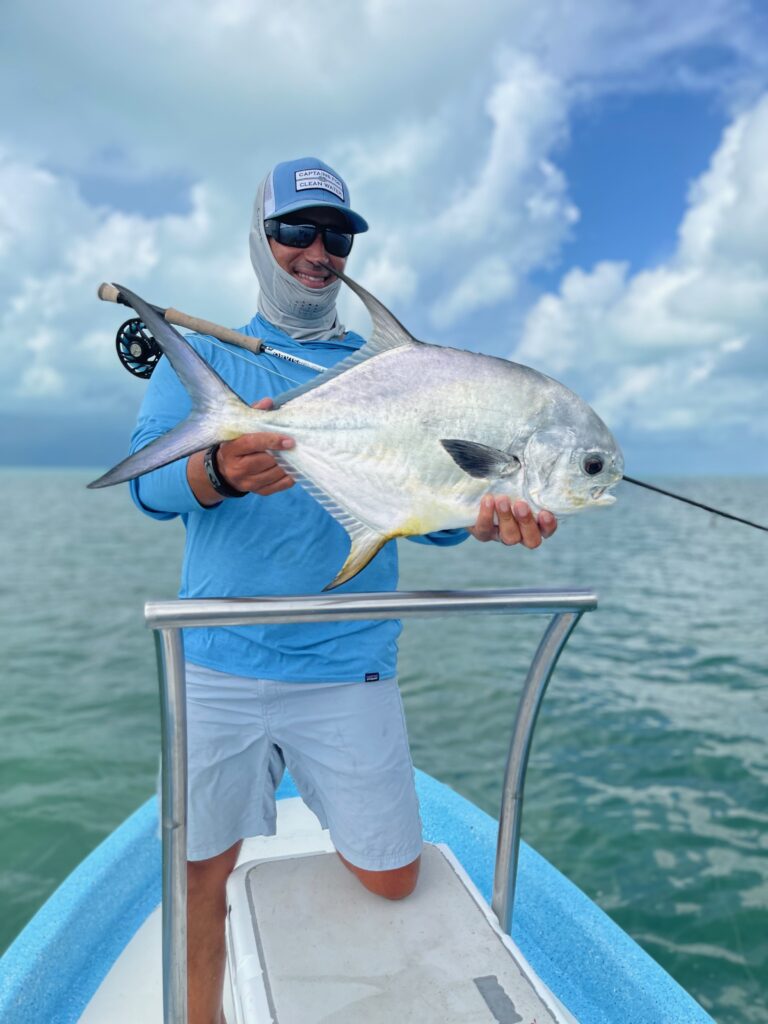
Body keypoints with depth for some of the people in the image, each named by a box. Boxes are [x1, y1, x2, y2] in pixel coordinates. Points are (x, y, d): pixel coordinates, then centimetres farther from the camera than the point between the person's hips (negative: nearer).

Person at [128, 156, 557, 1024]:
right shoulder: (200, 357, 7)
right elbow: (149, 484, -7)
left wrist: (482, 518, -21)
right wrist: (218, 472, -30)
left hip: (346, 668, 1)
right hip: (217, 666, 0)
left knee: (391, 879, 6)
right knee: (202, 871, 10)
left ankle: (326, 816, 39)